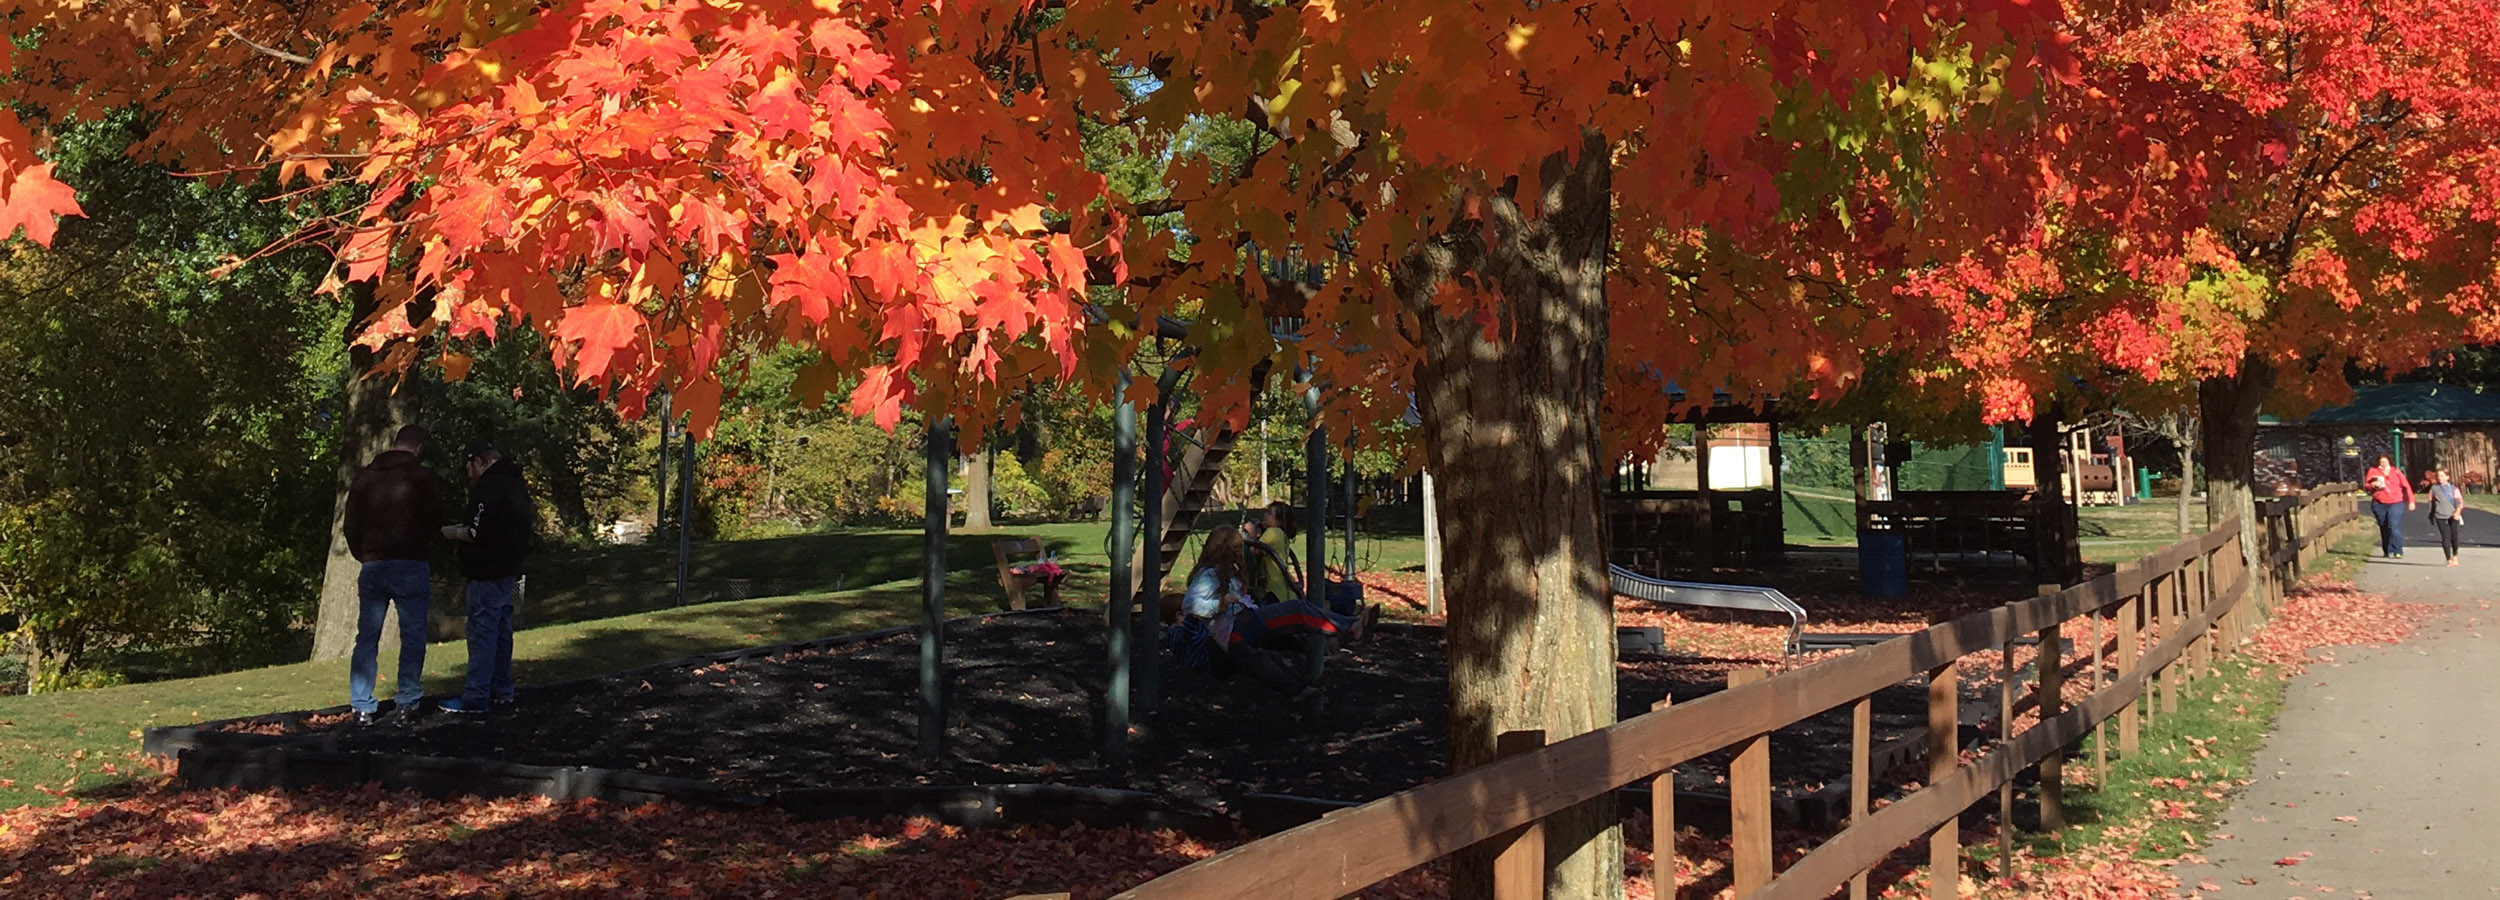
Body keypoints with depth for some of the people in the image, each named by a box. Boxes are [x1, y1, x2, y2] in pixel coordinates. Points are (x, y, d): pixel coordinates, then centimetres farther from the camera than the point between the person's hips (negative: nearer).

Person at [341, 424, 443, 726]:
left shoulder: (364, 477, 9)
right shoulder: (424, 478, -4)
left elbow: (351, 525, 11)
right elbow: (434, 521, -5)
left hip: (372, 567, 4)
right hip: (411, 566, -4)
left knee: (366, 638, 7)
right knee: (412, 636, 5)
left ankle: (362, 706, 4)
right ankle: (407, 700, 3)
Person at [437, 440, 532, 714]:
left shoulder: (488, 487, -16)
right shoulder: (516, 483, 15)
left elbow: (477, 533, -22)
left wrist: (453, 532, -6)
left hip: (487, 574, -10)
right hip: (509, 570, 10)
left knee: (482, 633, -7)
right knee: (502, 631, 15)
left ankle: (476, 697, -7)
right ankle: (501, 691, 22)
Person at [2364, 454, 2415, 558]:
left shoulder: (2396, 471, 9)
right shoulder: (2373, 471, 8)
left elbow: (2406, 486, 10)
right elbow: (2366, 486, 4)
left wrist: (2411, 501, 4)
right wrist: (2374, 485, -18)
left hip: (2396, 504, -2)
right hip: (2379, 505, 2)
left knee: (2394, 527, -16)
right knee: (2384, 529, 8)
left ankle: (2397, 552, -20)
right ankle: (2387, 551, 21)